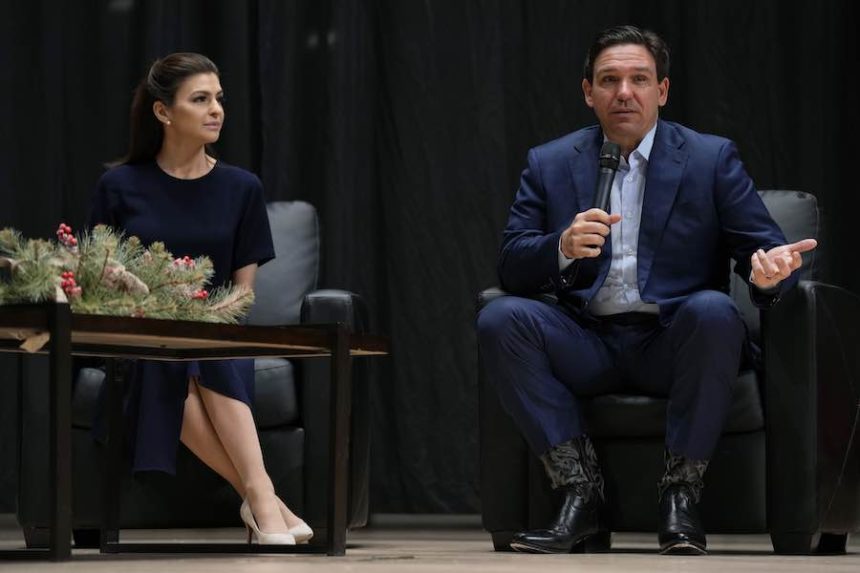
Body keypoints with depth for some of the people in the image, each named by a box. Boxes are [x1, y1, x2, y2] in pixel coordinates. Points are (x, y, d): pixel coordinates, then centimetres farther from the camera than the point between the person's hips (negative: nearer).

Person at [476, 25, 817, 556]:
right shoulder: (550, 165, 10)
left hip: (673, 342, -2)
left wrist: (769, 268, -27)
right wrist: (563, 248, -21)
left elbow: (762, 245, 0)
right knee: (500, 319, -25)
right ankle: (582, 494, -20)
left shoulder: (713, 159, 6)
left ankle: (681, 495, -21)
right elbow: (512, 267, 3)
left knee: (714, 310, -35)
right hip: (589, 345, 2)